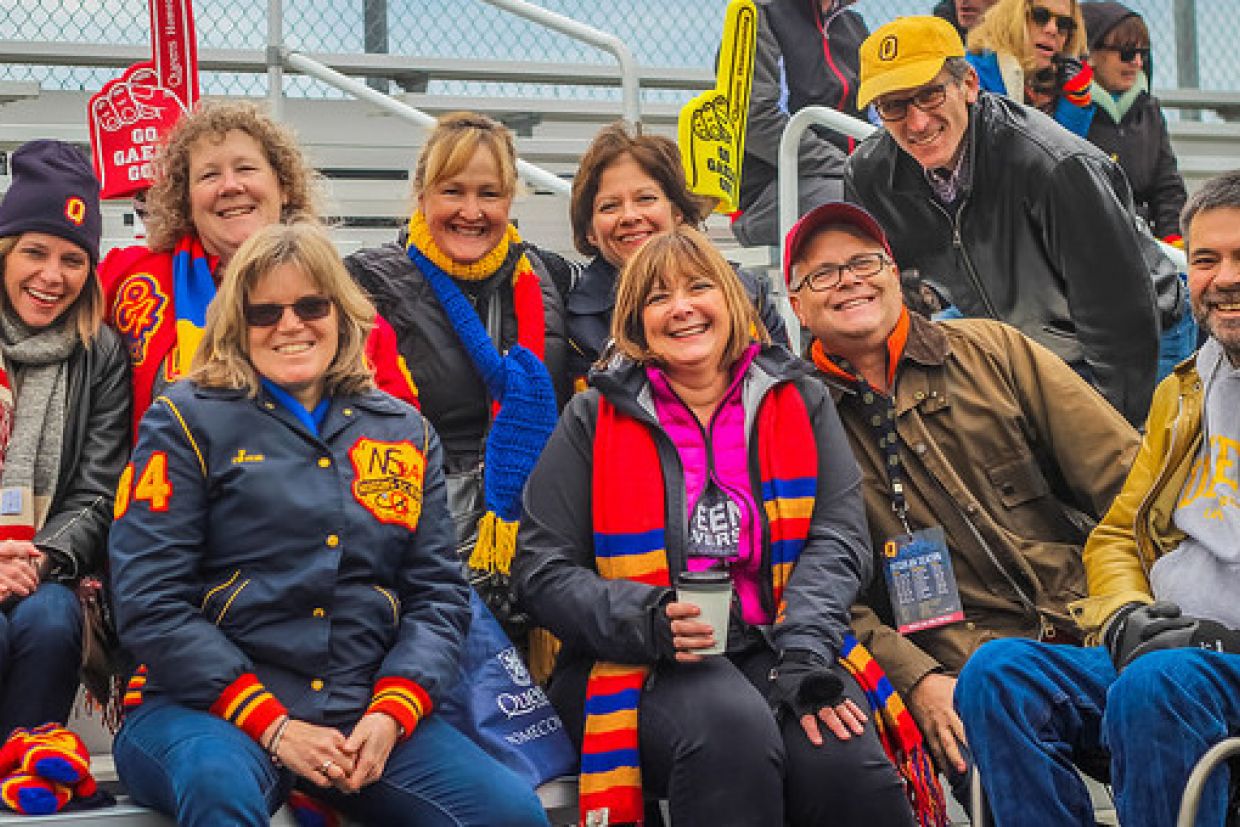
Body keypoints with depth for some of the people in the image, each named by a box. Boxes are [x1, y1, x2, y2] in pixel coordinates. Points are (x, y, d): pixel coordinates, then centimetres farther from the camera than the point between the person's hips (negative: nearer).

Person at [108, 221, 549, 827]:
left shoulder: (404, 432, 16)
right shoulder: (188, 422, 4)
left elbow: (438, 593, 11)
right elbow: (151, 605, -5)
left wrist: (391, 713, -8)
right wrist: (270, 726, -14)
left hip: (367, 715, 3)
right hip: (207, 709, -3)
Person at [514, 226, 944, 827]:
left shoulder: (799, 401, 14)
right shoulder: (595, 418, 8)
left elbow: (839, 537, 4)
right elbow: (542, 570, 4)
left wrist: (804, 653, -14)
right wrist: (648, 621, -14)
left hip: (775, 647, 2)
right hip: (644, 666, -1)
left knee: (842, 761, -32)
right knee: (732, 730, -36)